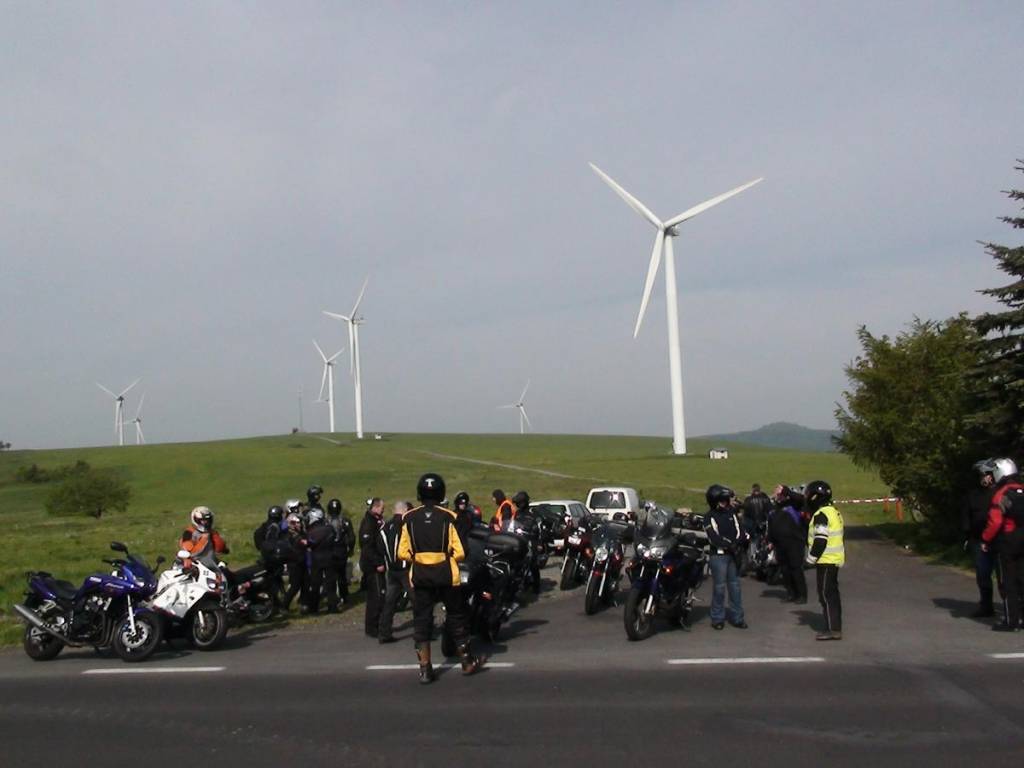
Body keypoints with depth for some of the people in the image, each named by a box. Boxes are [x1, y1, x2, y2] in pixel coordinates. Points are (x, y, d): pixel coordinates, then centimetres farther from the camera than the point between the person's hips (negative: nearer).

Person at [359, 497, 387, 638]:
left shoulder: (376, 521, 15)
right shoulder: (368, 523, -15)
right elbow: (367, 547, -22)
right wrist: (378, 563, -21)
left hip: (375, 565, 10)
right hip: (372, 566, -10)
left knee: (374, 596, 15)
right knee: (377, 596, -8)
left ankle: (372, 626, 23)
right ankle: (372, 628, -4)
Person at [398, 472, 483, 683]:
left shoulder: (410, 518, -3)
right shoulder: (448, 517, -9)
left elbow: (403, 552, -3)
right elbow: (459, 552, -11)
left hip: (419, 576, 1)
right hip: (446, 575, -1)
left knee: (422, 621, 8)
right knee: (457, 618, 13)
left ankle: (425, 669, 6)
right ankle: (467, 662, 24)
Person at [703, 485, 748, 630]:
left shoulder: (732, 512, 10)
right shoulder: (710, 517, -6)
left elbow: (740, 531, 6)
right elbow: (714, 538, -15)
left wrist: (737, 544, -12)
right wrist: (730, 544, -19)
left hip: (733, 554, 5)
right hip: (718, 555, -5)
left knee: (735, 585, 9)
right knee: (719, 587, -2)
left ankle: (737, 617, 16)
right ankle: (717, 618, 8)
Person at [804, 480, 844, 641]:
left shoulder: (821, 515, -18)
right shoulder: (834, 511, 14)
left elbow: (820, 541, -22)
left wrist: (811, 558, -14)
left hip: (826, 561, -10)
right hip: (835, 559, 10)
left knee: (826, 595, -6)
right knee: (832, 594, 15)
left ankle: (833, 629, -6)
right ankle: (836, 627, 20)